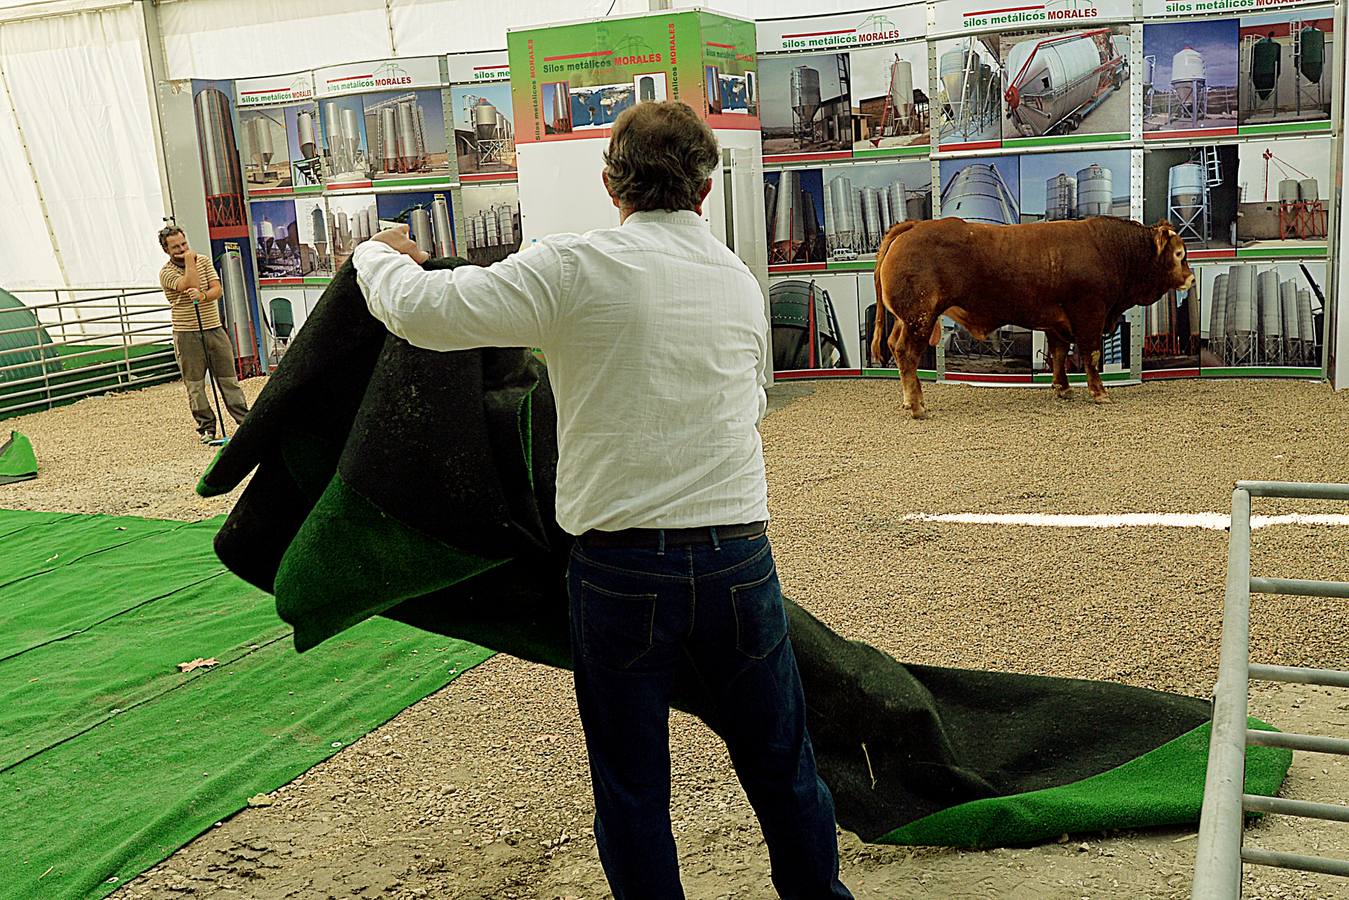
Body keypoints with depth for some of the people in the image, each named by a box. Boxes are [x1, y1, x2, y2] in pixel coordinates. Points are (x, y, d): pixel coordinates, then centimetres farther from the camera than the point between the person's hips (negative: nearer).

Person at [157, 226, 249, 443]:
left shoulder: (204, 261, 8)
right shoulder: (166, 272, -4)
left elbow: (217, 289, -5)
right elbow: (191, 285, -21)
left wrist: (203, 296, -26)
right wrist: (189, 260, -11)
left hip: (214, 329, 3)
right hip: (187, 335, -3)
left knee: (229, 379, 6)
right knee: (195, 385, 1)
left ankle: (245, 420, 9)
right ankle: (206, 428, 10)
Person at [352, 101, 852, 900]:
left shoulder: (577, 269, -8)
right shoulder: (741, 280, 9)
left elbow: (426, 310, -9)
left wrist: (379, 255, 12)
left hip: (622, 569, -4)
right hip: (739, 559, 4)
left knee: (632, 788, 13)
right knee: (781, 766, 19)